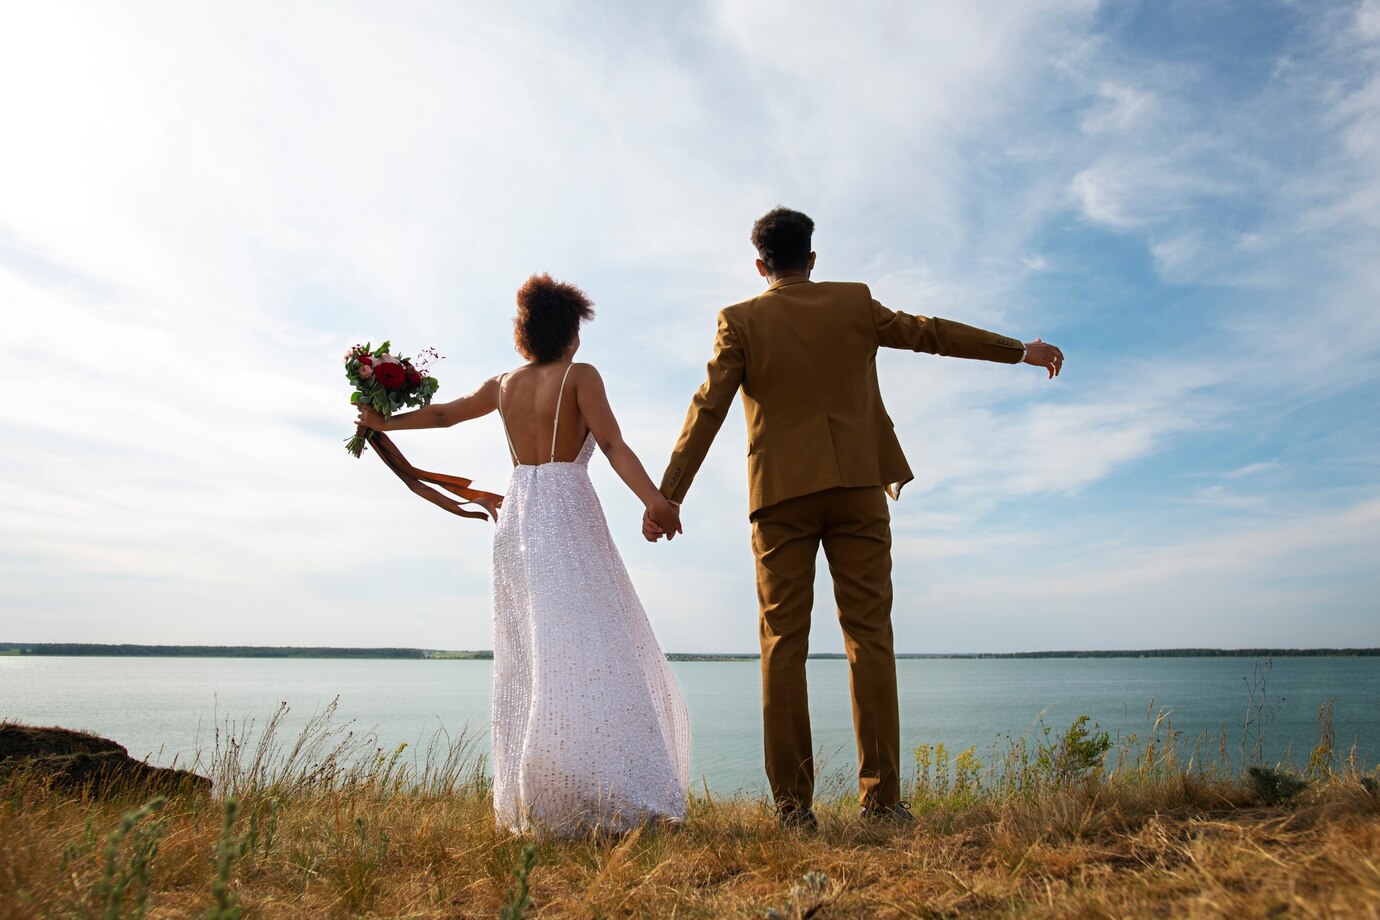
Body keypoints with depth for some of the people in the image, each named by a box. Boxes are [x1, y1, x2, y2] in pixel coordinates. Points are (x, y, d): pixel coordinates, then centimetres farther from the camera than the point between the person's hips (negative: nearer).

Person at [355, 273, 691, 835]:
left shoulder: (504, 385, 16)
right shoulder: (580, 376, 0)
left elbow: (442, 414, 28)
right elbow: (612, 444, -13)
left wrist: (386, 423, 44)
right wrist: (653, 499, -22)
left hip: (517, 517, 6)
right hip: (568, 516, -6)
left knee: (529, 659, 8)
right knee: (582, 651, -11)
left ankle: (532, 800, 11)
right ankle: (601, 797, -18)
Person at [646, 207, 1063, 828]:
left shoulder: (740, 321, 4)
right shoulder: (854, 302, 9)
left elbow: (708, 409, -3)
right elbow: (931, 333, 17)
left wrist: (668, 495, -2)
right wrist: (1019, 350, 30)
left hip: (781, 494, -1)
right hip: (858, 486, 1)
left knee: (784, 642, 2)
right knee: (869, 636, 3)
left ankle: (792, 802, 0)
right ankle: (881, 797, 1)